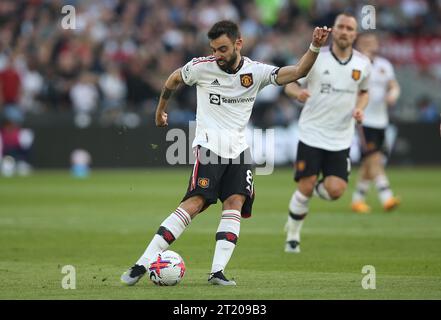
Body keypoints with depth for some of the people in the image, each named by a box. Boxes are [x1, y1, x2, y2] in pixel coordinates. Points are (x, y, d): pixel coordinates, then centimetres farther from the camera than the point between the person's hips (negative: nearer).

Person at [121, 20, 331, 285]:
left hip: (238, 148, 4)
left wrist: (315, 47, -26)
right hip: (209, 144, -4)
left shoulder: (256, 72, 0)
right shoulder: (202, 67, -3)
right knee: (195, 204, -18)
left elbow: (297, 72, -10)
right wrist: (160, 110, 28)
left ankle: (217, 271, -16)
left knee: (235, 204, -14)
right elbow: (174, 79, 17)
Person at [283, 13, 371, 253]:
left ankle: (317, 188, 25)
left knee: (335, 190, -11)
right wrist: (298, 92, -21)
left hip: (341, 139, 2)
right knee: (305, 189, -6)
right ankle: (292, 237, 13)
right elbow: (289, 84, 2)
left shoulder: (362, 64, 3)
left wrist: (359, 108, -1)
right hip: (312, 133, -2)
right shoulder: (316, 58, -6)